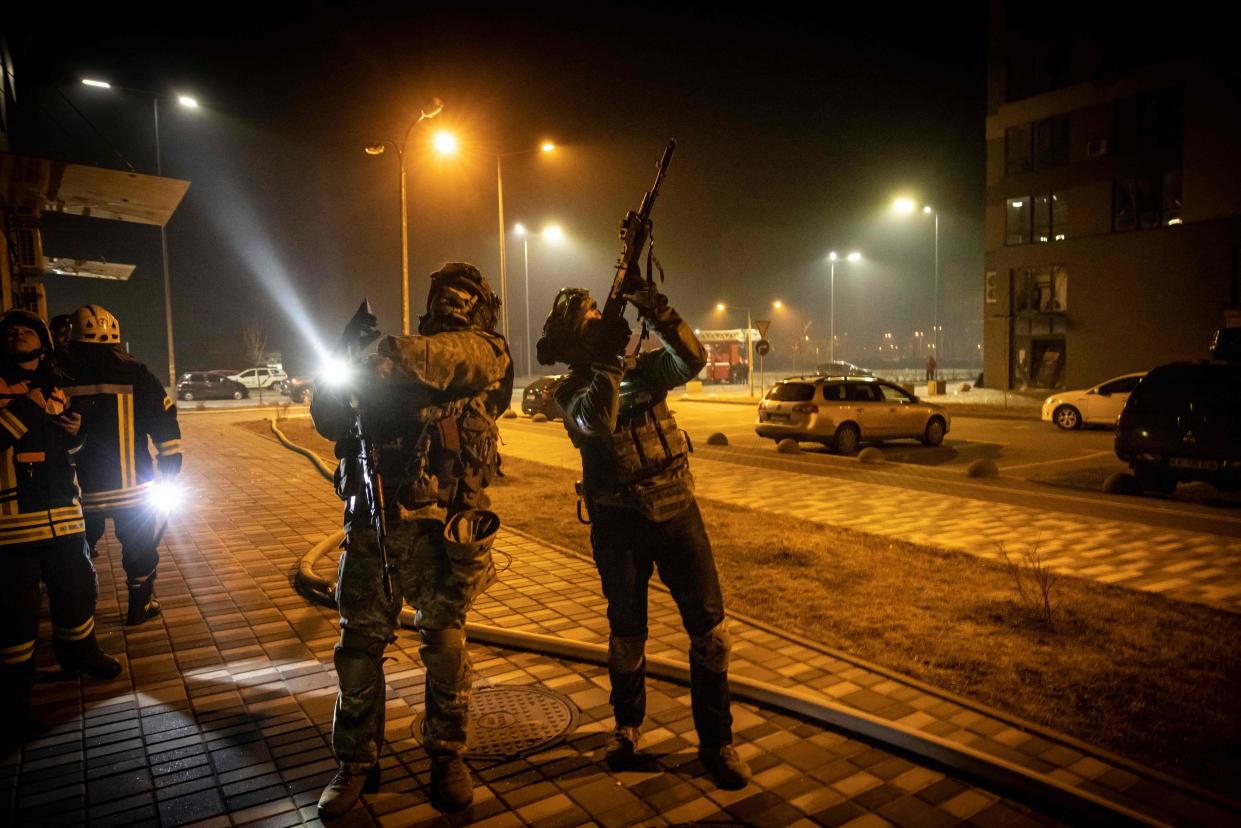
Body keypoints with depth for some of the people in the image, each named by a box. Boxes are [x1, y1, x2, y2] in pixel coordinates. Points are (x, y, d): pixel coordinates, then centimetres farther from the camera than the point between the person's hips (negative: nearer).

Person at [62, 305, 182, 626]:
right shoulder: (135, 374, -8)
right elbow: (165, 422, -7)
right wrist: (170, 467, 3)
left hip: (82, 490, 2)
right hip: (134, 489, -1)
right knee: (140, 548, 15)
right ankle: (140, 607, 23)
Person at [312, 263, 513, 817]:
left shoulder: (484, 352, -1)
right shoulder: (411, 352, 14)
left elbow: (416, 361, -22)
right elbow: (328, 418, 11)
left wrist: (373, 349, -3)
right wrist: (349, 354, -4)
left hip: (439, 526, -4)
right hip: (372, 521, 4)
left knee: (445, 646, 8)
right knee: (358, 647, 10)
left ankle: (447, 757, 29)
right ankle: (356, 764, 29)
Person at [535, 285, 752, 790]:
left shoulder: (643, 367, 5)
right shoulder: (574, 390, -4)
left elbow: (691, 360, -13)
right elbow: (597, 419, -26)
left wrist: (659, 314, -24)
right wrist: (609, 361, -25)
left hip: (678, 512, 2)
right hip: (619, 524, -2)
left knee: (709, 627, 2)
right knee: (626, 634, 11)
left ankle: (717, 742, 17)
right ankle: (627, 726, 35)